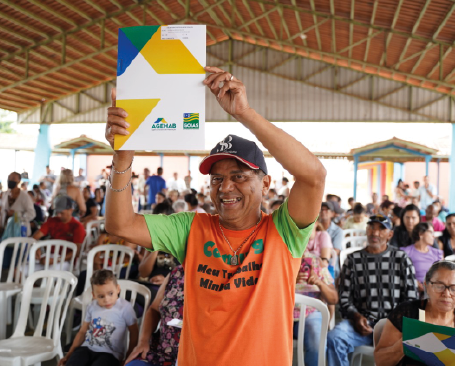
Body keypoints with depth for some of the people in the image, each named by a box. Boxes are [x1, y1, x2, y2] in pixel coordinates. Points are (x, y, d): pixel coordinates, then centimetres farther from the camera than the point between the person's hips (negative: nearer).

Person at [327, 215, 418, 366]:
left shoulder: (402, 259, 13)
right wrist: (356, 317, -11)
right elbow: (344, 298, 8)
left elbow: (411, 298, 9)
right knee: (334, 338, -31)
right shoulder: (353, 260, 13)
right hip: (362, 323, 1)